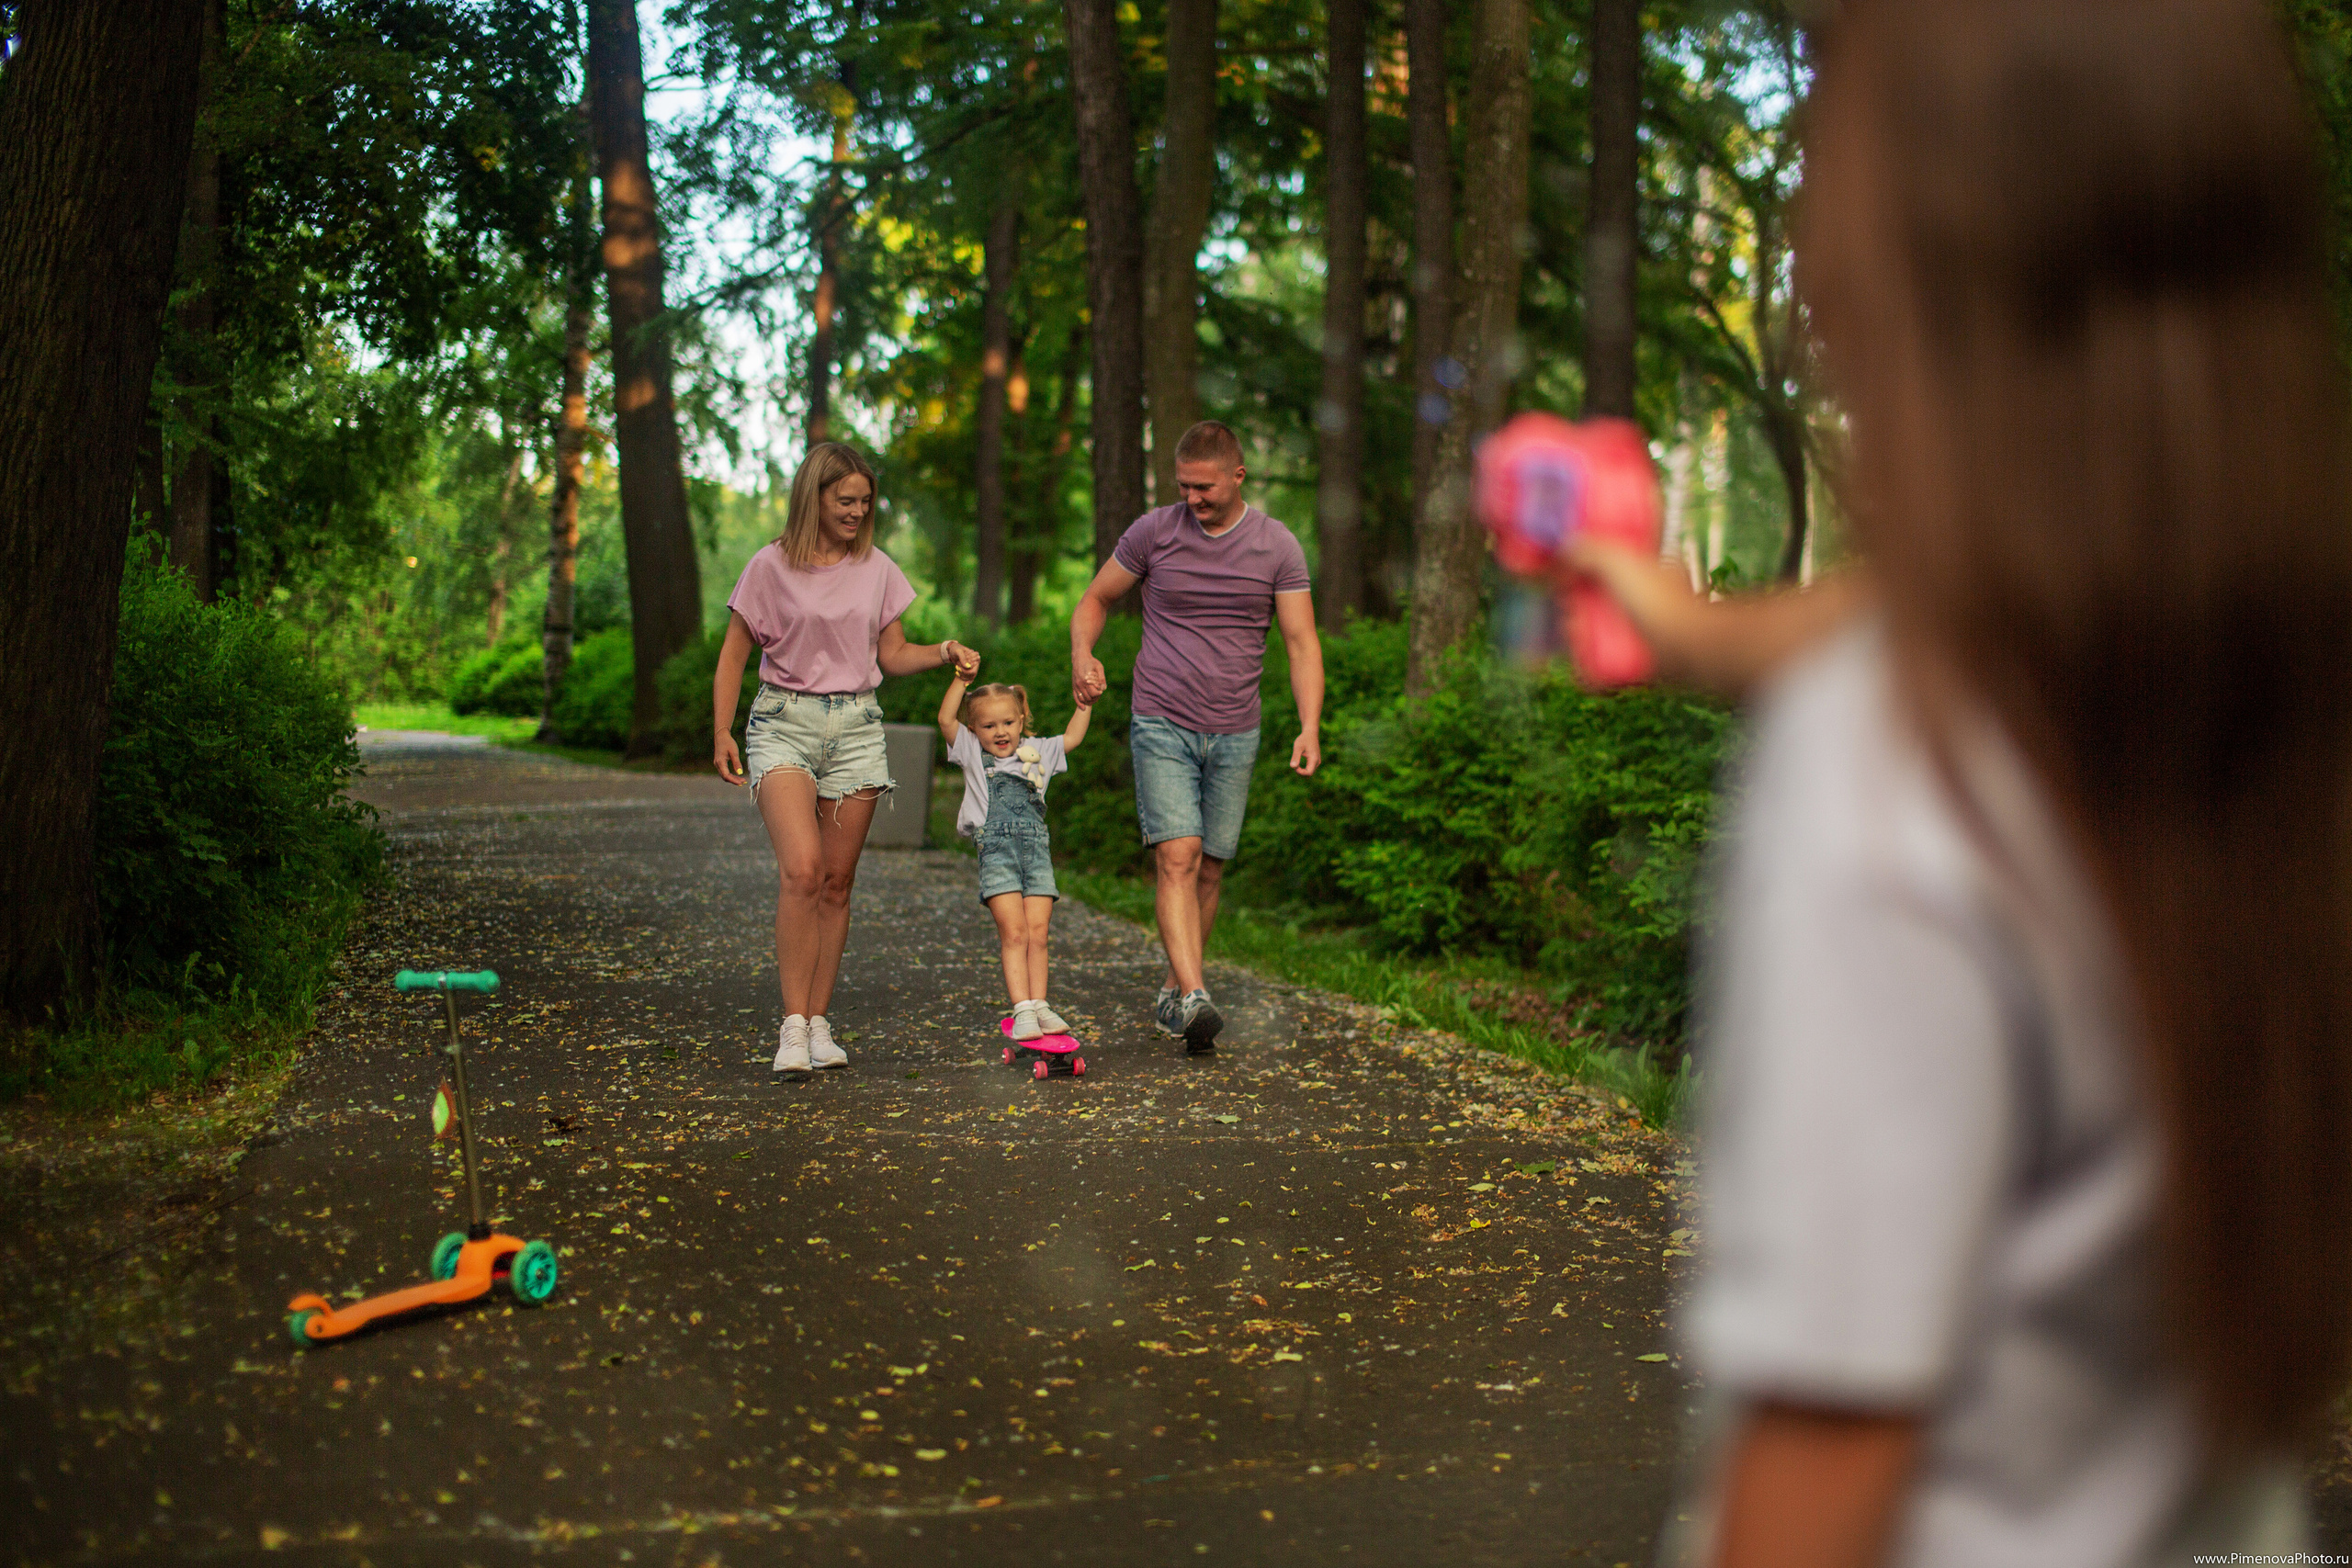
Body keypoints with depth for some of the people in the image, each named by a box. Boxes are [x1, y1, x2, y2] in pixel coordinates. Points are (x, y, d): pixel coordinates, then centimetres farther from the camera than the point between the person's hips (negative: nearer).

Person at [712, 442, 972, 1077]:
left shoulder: (877, 569, 9)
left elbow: (893, 655, 15)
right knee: (802, 870, -21)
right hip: (784, 724, -3)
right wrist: (721, 734, -2)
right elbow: (733, 656, 6)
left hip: (855, 728, 4)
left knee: (837, 882, 5)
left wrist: (944, 652, -3)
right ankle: (793, 1025, -16)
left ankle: (819, 1023, 14)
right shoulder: (771, 567, 0)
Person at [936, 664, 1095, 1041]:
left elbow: (1072, 738, 28)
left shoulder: (1037, 753, 22)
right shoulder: (973, 754, 12)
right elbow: (945, 720, 1)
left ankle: (1039, 1005, -3)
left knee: (1037, 931, -4)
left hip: (1037, 848, 3)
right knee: (1013, 930, -13)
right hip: (995, 849, -3)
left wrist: (1085, 703, 22)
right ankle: (1022, 1009, -16)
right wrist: (963, 679, -5)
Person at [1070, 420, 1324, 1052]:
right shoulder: (1153, 532, -2)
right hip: (1161, 726, -2)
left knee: (1209, 870, 8)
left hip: (1234, 734, 2)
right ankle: (1194, 996, -25)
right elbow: (1095, 601, 11)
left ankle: (1173, 990, 24)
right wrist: (1082, 655, -10)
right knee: (1178, 858, -16)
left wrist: (1310, 727, -16)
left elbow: (1302, 642, -3)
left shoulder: (1277, 547, -1)